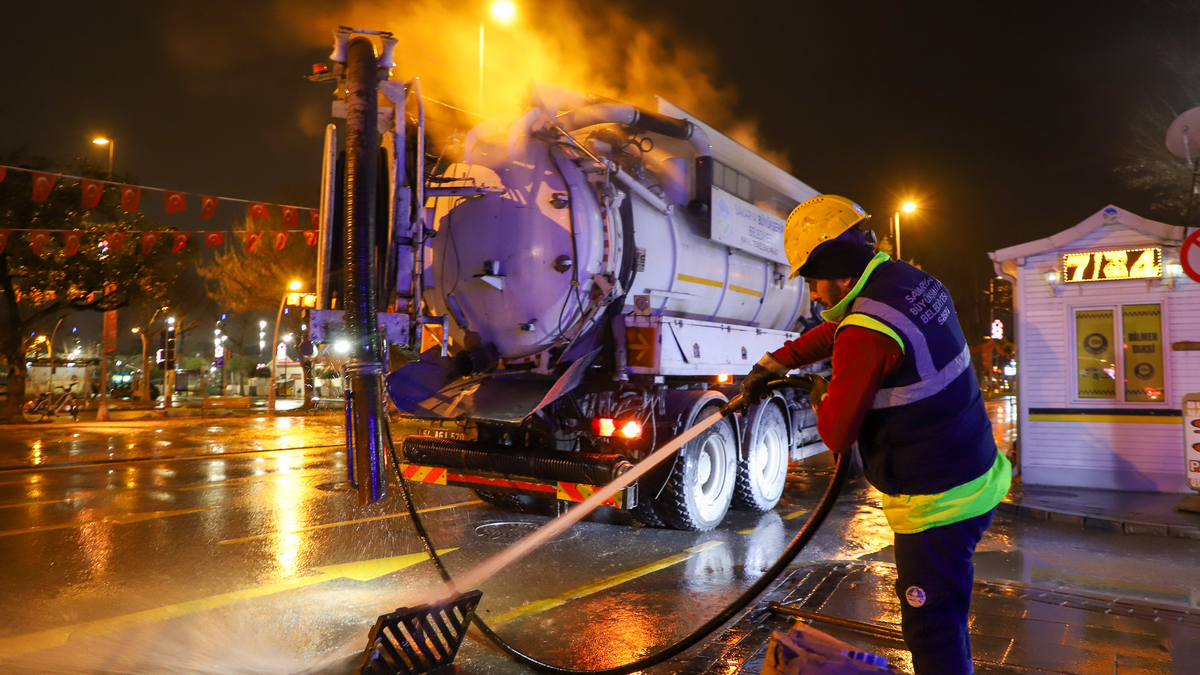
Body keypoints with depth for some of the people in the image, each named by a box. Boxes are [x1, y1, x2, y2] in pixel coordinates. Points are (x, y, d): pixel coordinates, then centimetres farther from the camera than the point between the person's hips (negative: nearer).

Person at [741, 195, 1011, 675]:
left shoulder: (866, 332, -26)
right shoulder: (912, 281, 2)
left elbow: (836, 435, -19)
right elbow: (834, 330, 18)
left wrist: (821, 400, 2)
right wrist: (773, 362, 21)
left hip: (937, 504, -9)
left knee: (932, 633, 6)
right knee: (945, 617, 26)